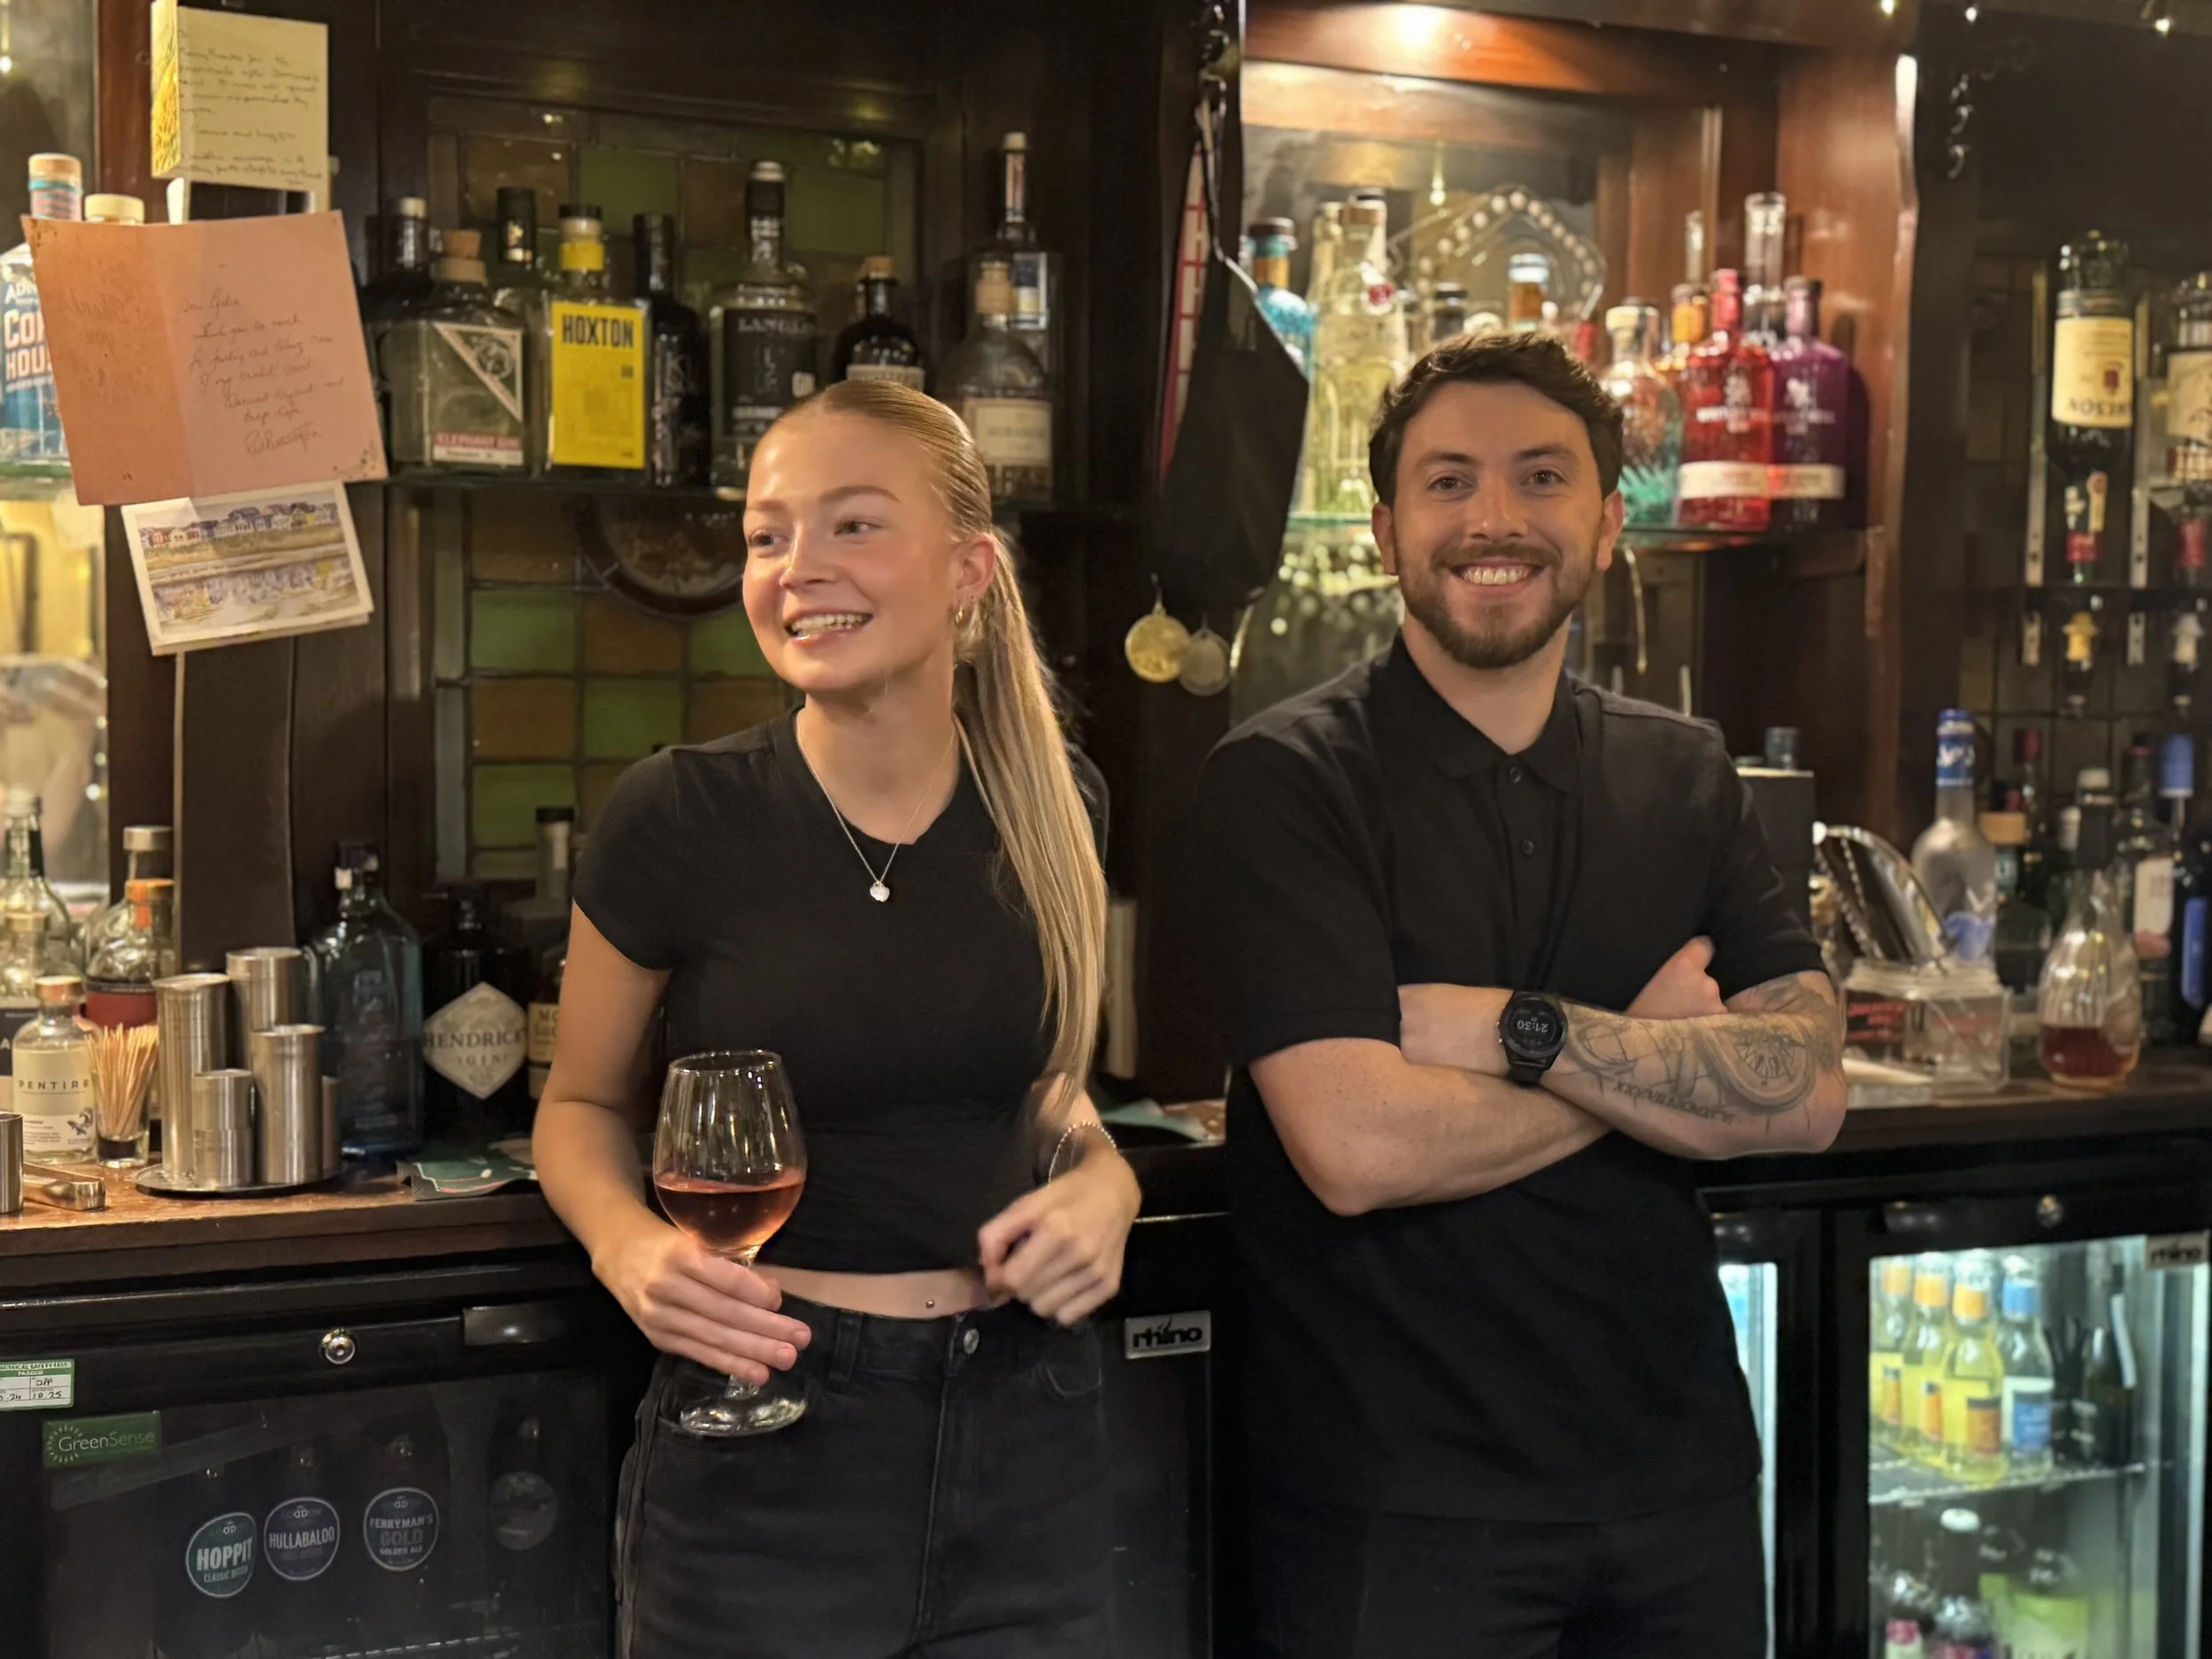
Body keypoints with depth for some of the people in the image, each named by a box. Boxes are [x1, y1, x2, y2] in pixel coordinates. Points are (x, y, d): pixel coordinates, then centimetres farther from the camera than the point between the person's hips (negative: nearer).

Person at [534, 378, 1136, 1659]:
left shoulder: (1045, 813, -1)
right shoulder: (677, 817, -11)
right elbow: (582, 1104, 3)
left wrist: (1104, 1181, -7)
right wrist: (630, 1244, -17)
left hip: (1026, 1441, 4)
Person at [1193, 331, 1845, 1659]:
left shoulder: (1685, 779, 5)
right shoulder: (1286, 781, -12)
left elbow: (1807, 1090, -7)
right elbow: (1355, 1145, -23)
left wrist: (1512, 1028, -19)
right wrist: (1657, 1054, -10)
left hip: (1681, 1466, 5)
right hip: (1399, 1500, -5)